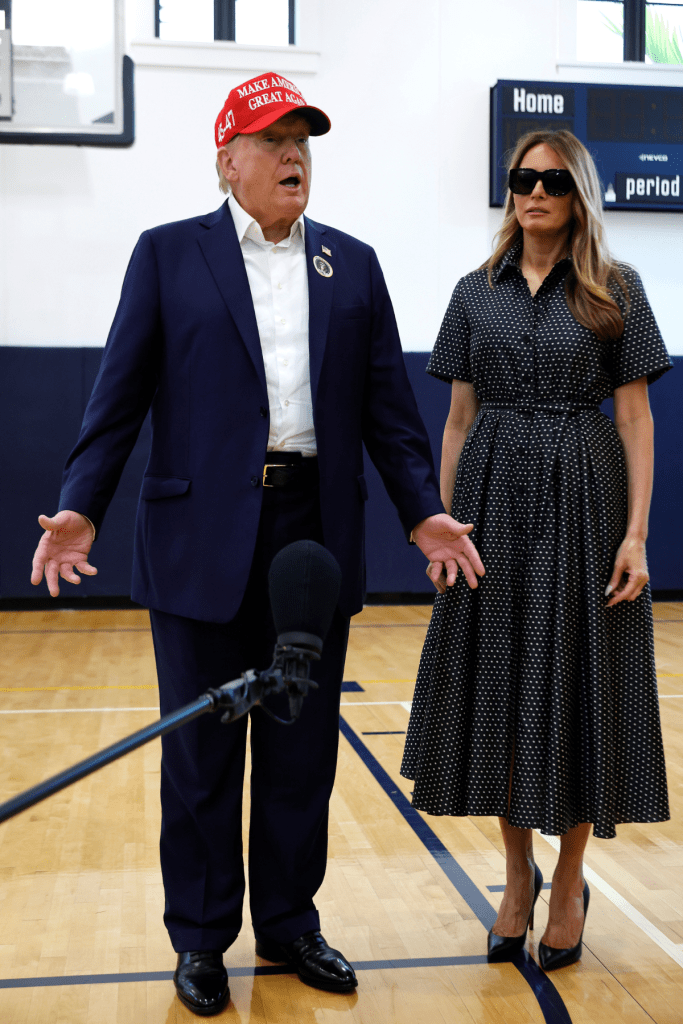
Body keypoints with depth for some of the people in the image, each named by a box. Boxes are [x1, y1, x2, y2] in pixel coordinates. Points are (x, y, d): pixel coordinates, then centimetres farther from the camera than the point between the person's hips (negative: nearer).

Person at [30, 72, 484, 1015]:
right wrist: (81, 507, -10)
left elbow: (388, 404, 9)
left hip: (315, 535, 3)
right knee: (201, 752, 8)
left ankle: (289, 923, 29)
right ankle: (201, 938, 25)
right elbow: (120, 394, -1)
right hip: (202, 539, -2)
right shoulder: (169, 255, 4)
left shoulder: (352, 265, 11)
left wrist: (424, 511, 0)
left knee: (302, 749, 12)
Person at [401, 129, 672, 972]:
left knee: (576, 678, 2)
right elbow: (459, 417, 8)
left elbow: (635, 418, -3)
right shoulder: (477, 293, 8)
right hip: (495, 495, 3)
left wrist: (636, 532, -11)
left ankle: (569, 883, 19)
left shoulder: (615, 291, 1)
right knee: (499, 677, 5)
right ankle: (518, 876, 23)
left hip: (583, 495, -2)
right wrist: (443, 523, 3)